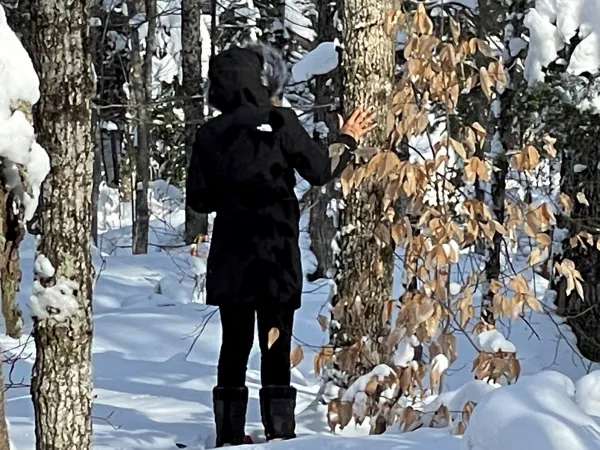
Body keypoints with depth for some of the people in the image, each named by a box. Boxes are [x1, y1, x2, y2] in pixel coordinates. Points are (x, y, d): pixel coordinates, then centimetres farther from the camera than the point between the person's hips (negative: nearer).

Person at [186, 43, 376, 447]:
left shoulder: (210, 134, 2)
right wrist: (348, 141, 14)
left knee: (235, 342, 10)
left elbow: (199, 199, 5)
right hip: (276, 253, -3)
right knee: (276, 345, 2)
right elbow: (320, 170, -2)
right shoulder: (279, 121, -7)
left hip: (230, 255, 3)